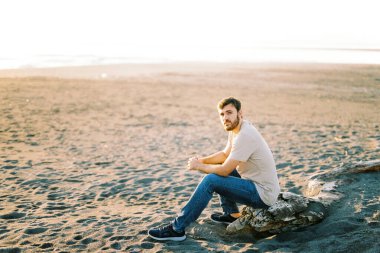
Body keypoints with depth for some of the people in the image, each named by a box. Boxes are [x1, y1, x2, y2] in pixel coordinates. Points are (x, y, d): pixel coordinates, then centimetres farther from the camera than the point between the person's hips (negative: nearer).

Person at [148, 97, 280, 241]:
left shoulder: (244, 136, -24)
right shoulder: (236, 128, 6)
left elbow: (225, 170, -23)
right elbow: (225, 154, 20)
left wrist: (199, 166, -7)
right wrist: (201, 160, 4)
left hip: (263, 193, -10)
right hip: (254, 181, 10)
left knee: (210, 180, -20)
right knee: (219, 170, 20)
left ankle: (177, 229, -16)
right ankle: (232, 214, 20)